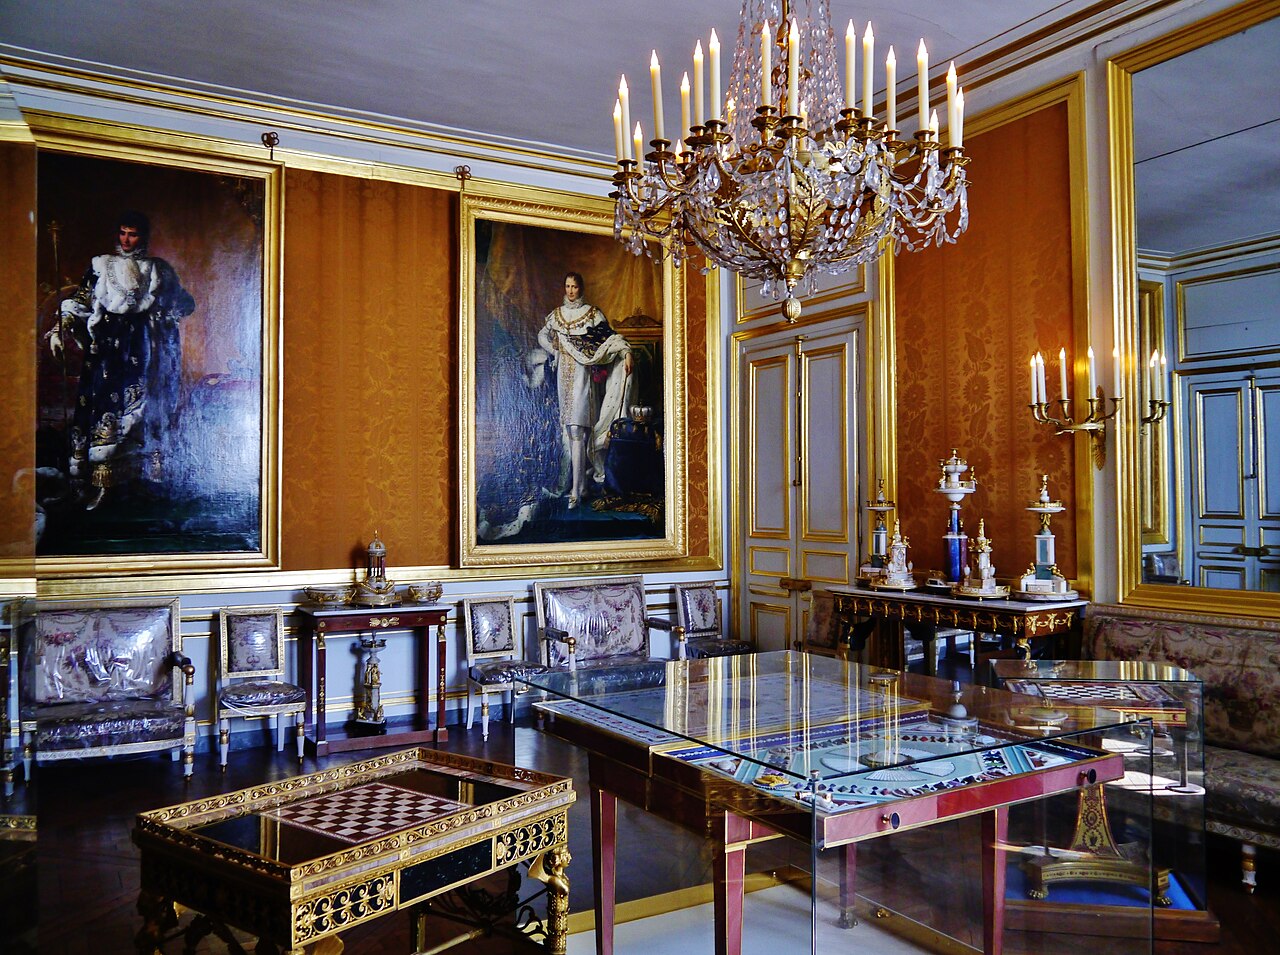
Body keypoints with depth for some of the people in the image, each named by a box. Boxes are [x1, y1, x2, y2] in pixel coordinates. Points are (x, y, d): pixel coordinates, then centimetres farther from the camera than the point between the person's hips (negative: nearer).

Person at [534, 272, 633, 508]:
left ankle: (576, 489, -17)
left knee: (577, 428, -14)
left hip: (582, 374, -5)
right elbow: (542, 335, 27)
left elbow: (609, 335, -6)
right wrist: (555, 352, 12)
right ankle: (571, 478, 16)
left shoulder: (592, 313, 0)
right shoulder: (557, 314, 13)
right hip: (564, 373, 5)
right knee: (568, 428, 7)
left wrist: (626, 352, -21)